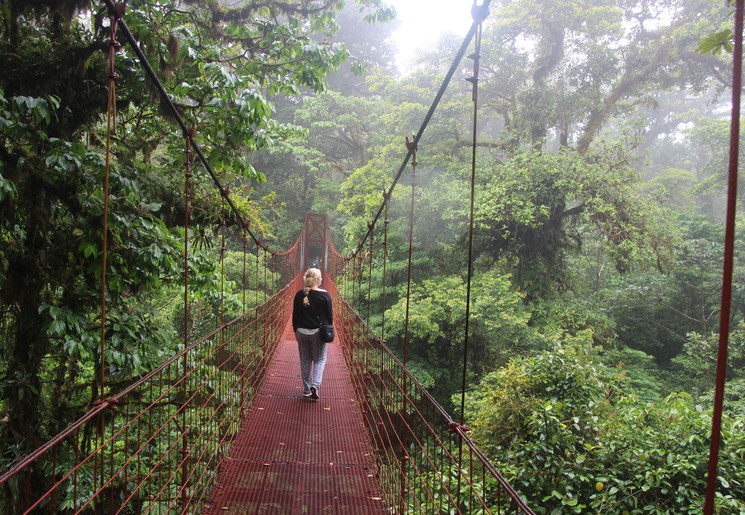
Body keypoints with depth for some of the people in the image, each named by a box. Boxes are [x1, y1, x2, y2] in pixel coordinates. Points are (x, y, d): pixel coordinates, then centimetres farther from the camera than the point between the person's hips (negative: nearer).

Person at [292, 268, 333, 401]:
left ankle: (306, 390, 17)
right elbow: (330, 315, -4)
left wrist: (296, 330, 15)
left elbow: (295, 315, 5)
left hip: (302, 332, 3)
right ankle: (315, 385, -9)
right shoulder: (324, 295, -10)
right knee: (320, 360, 10)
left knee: (305, 360, 12)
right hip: (319, 333, -3)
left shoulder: (299, 295, -2)